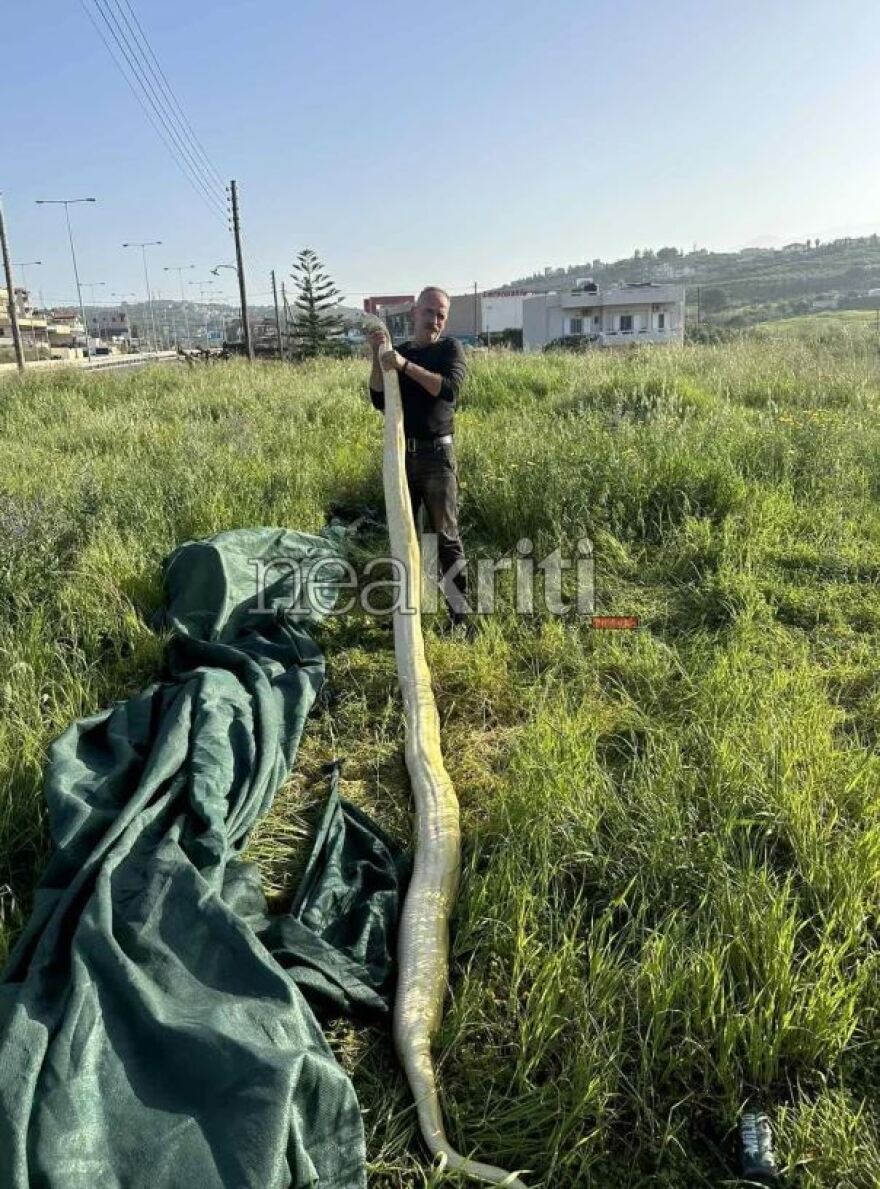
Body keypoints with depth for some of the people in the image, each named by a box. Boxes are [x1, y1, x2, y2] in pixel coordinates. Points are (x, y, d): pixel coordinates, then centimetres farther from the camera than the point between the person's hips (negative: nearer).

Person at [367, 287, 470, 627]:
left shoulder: (450, 348, 1)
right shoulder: (397, 350, 11)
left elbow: (449, 388, -19)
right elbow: (379, 401, 0)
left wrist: (405, 366, -26)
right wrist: (378, 359, -11)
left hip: (436, 454, -4)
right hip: (400, 453, 4)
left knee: (445, 536, -1)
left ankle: (460, 614, 5)